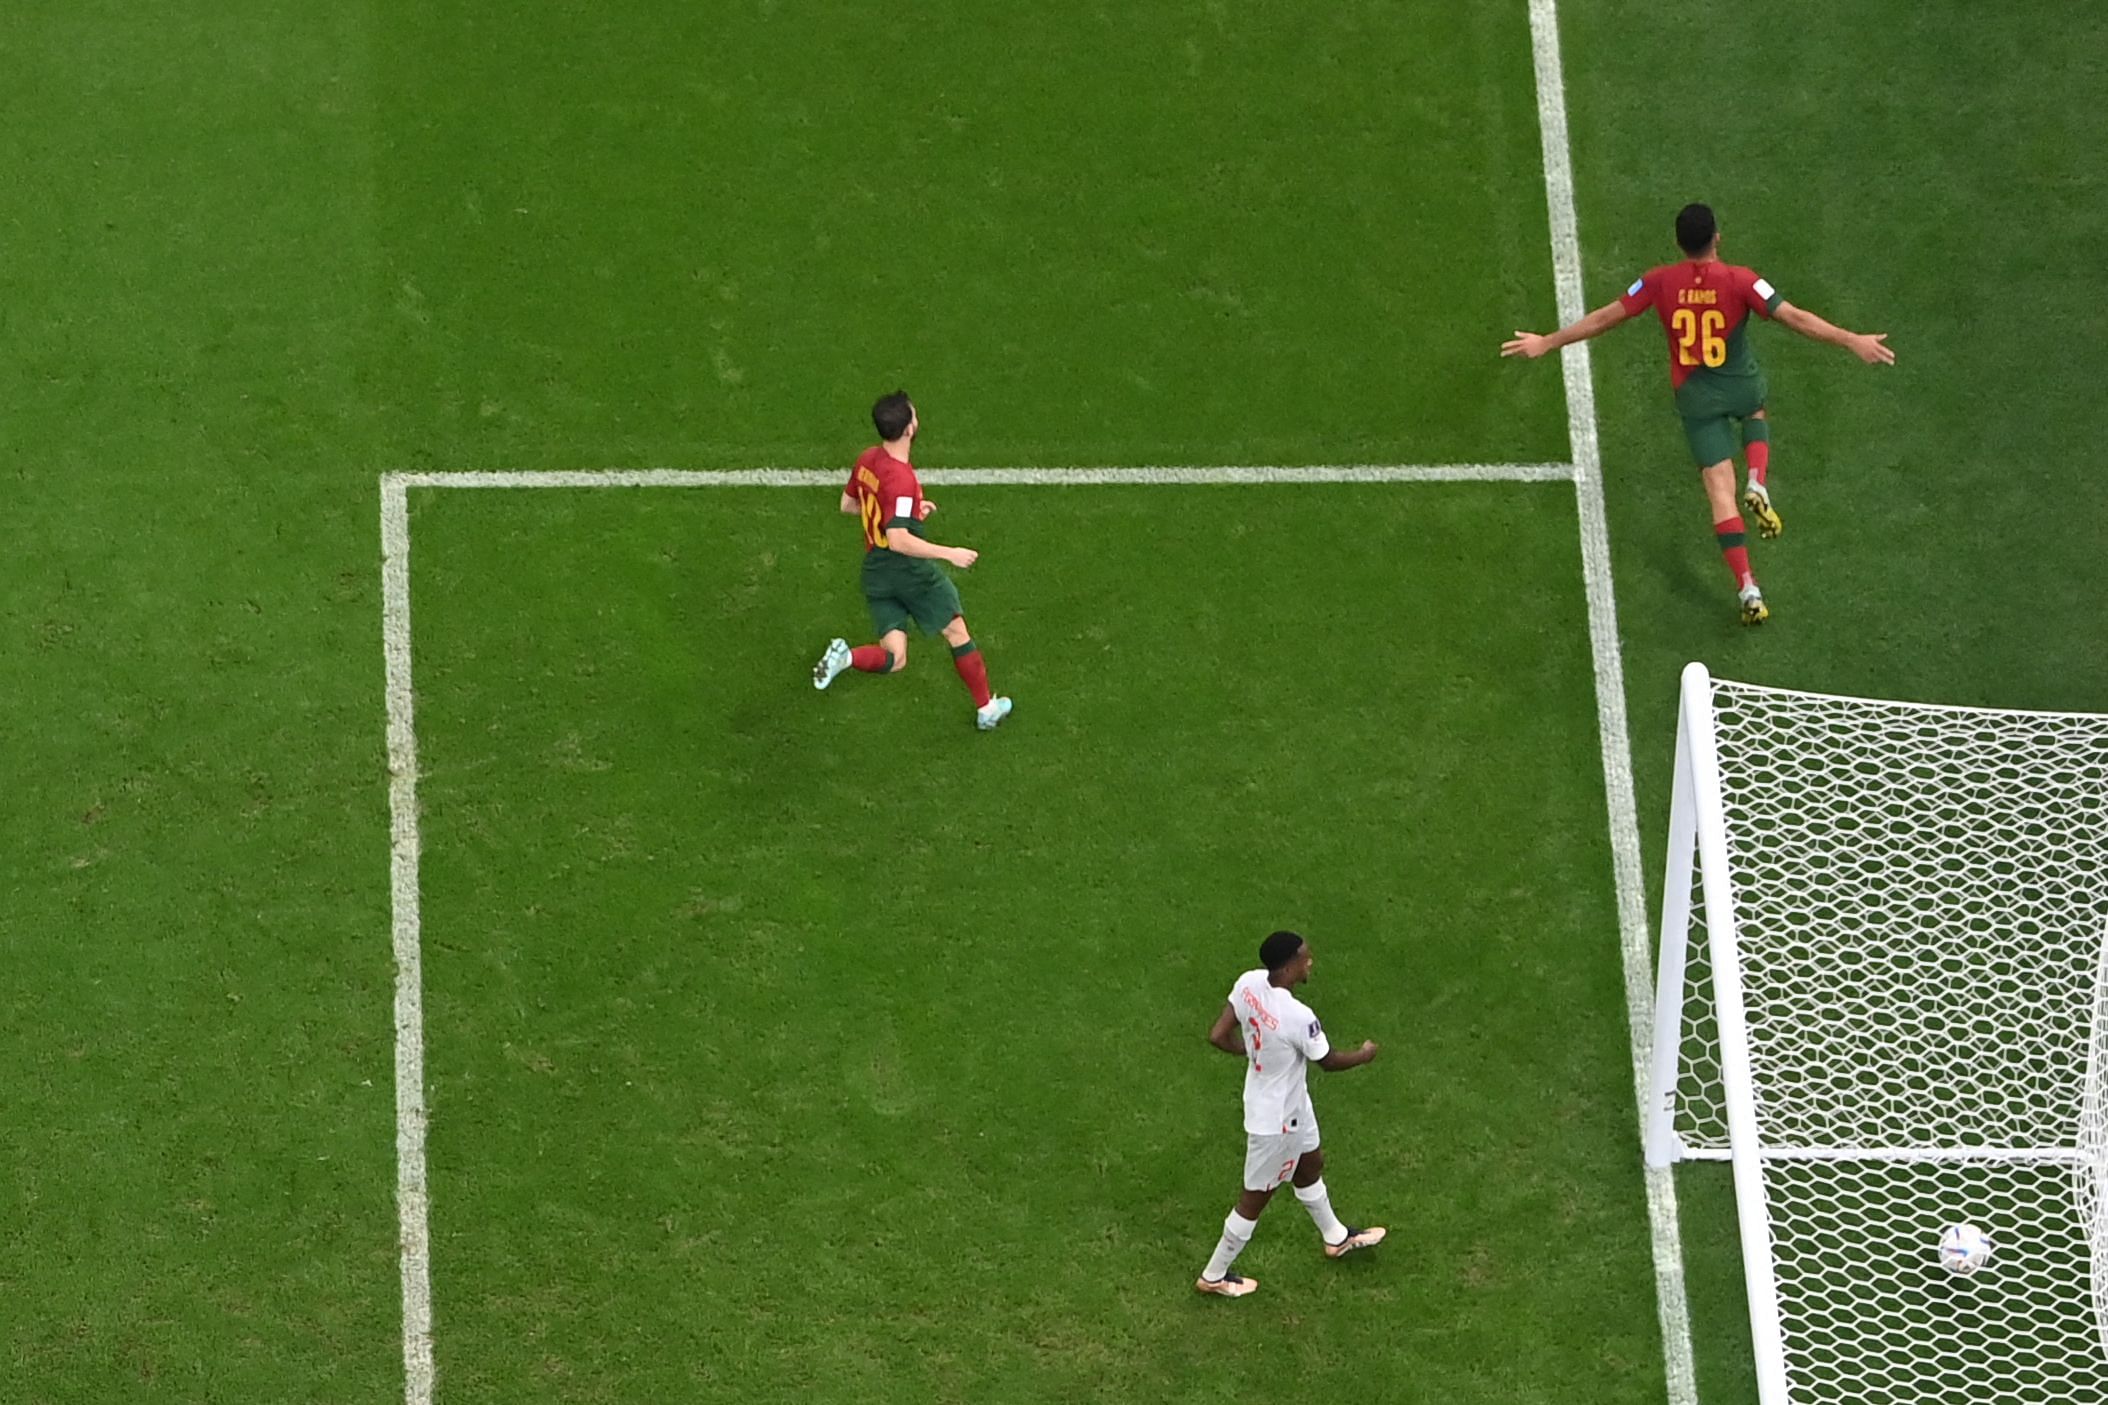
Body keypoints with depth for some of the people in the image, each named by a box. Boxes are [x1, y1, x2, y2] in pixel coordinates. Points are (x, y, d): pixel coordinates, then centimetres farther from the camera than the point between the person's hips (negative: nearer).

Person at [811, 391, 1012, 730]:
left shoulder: (867, 460, 0)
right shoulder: (901, 479, -25)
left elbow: (848, 504, 17)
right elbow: (899, 540, -29)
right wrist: (949, 554, -22)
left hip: (875, 571, 7)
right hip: (910, 571, -7)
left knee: (894, 659, 6)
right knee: (957, 633, 14)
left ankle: (846, 656, -22)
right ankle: (986, 708, 26)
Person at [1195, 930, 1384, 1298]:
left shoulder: (1249, 984, -18)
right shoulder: (1298, 1018, -39)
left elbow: (1218, 1036, -8)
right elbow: (1328, 1061, -19)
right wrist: (1363, 1055, 2)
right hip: (1276, 1118, -8)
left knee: (1310, 1165, 31)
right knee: (1256, 1197, 12)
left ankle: (1336, 1238, 55)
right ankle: (1214, 1276, 30)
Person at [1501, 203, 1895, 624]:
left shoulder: (1660, 282, -14)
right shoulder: (1739, 280, -20)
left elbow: (1604, 318, -6)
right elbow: (1793, 317, -22)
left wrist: (1547, 343, 5)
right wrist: (1851, 341, -17)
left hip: (1695, 396, 1)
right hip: (1742, 386, 0)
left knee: (1721, 492, 2)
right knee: (1756, 417, 37)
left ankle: (1748, 589, -6)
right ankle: (1758, 487, 8)